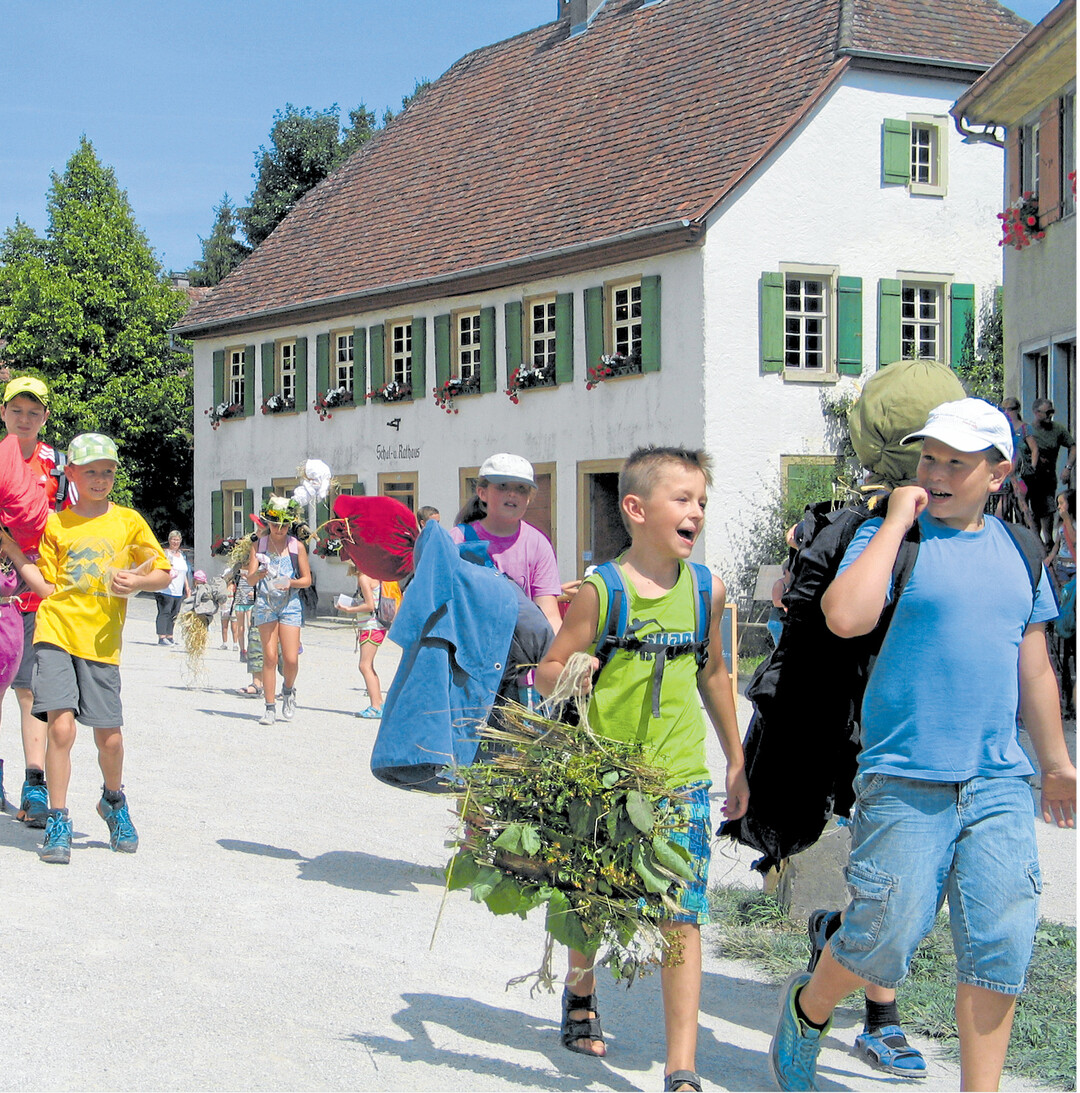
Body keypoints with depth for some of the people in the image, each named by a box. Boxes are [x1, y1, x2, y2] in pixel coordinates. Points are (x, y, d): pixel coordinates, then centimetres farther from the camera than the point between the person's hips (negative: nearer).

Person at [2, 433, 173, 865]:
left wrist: (137, 582, -8)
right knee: (61, 726, -14)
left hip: (102, 641, 1)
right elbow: (46, 587, 8)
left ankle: (114, 801, 32)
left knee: (109, 737, 2)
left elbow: (163, 573, 11)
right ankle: (58, 823, 0)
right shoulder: (56, 524, 9)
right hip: (57, 634, -1)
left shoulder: (128, 521, 9)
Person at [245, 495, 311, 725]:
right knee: (269, 656, -6)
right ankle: (270, 708, 1)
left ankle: (288, 689, 26)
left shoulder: (297, 546, 2)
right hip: (265, 603, 0)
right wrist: (258, 575, -26)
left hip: (290, 603, 0)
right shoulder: (258, 545, 3)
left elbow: (307, 579, 5)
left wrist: (291, 583, -15)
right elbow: (250, 579, -3)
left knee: (291, 659, -6)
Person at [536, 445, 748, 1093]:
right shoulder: (601, 591, -8)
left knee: (682, 918, -6)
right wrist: (568, 676, -26)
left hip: (681, 778, 1)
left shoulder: (706, 589, 2)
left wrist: (737, 763, 21)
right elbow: (548, 671, -1)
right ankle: (581, 993, 46)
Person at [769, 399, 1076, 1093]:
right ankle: (807, 1009, 28)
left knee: (1001, 946, -1)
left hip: (1000, 786, 4)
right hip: (905, 784, -4)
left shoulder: (1016, 551, 13)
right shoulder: (890, 534, -2)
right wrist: (897, 522, -14)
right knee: (889, 934, -3)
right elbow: (846, 617, -21)